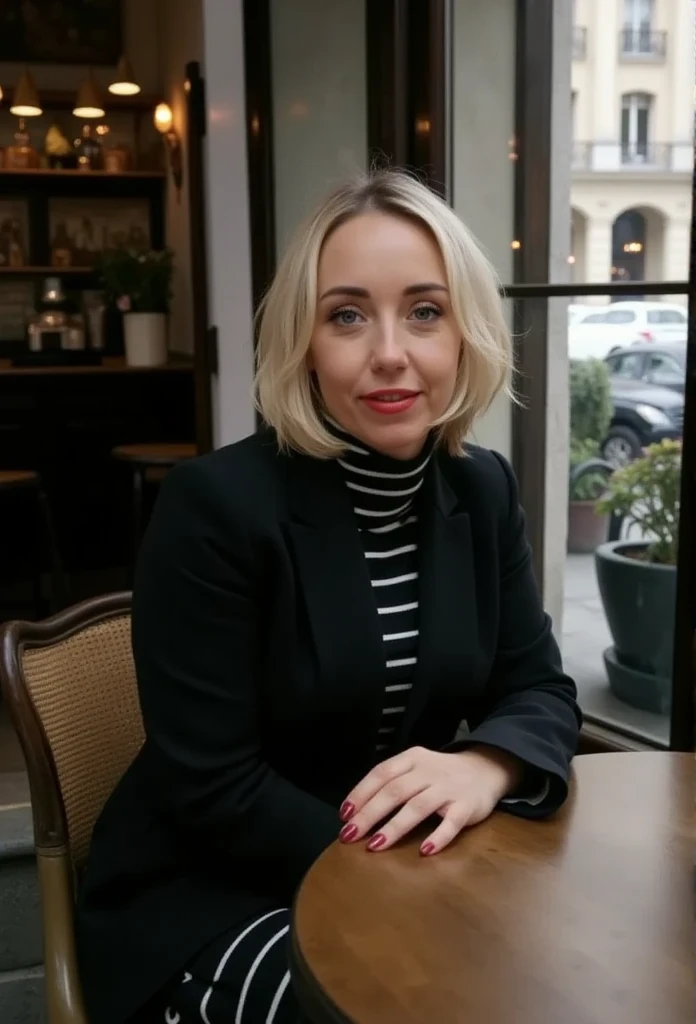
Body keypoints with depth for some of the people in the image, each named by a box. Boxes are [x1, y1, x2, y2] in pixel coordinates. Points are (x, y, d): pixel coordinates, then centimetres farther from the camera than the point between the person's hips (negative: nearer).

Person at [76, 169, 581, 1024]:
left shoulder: (482, 490, -1)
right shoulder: (215, 504, -19)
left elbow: (541, 692, 0)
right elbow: (210, 789, -20)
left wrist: (484, 766, -24)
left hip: (411, 874, 6)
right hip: (211, 897, -5)